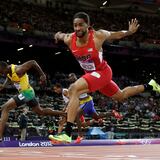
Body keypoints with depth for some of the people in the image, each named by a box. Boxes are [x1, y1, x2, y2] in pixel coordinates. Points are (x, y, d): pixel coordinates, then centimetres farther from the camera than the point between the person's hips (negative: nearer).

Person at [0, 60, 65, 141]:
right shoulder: (8, 71, -1)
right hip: (27, 92, 10)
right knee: (41, 111, 24)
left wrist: (42, 75, -21)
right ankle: (65, 114, 32)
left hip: (26, 92, -10)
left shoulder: (18, 70, -26)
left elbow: (32, 62, -23)